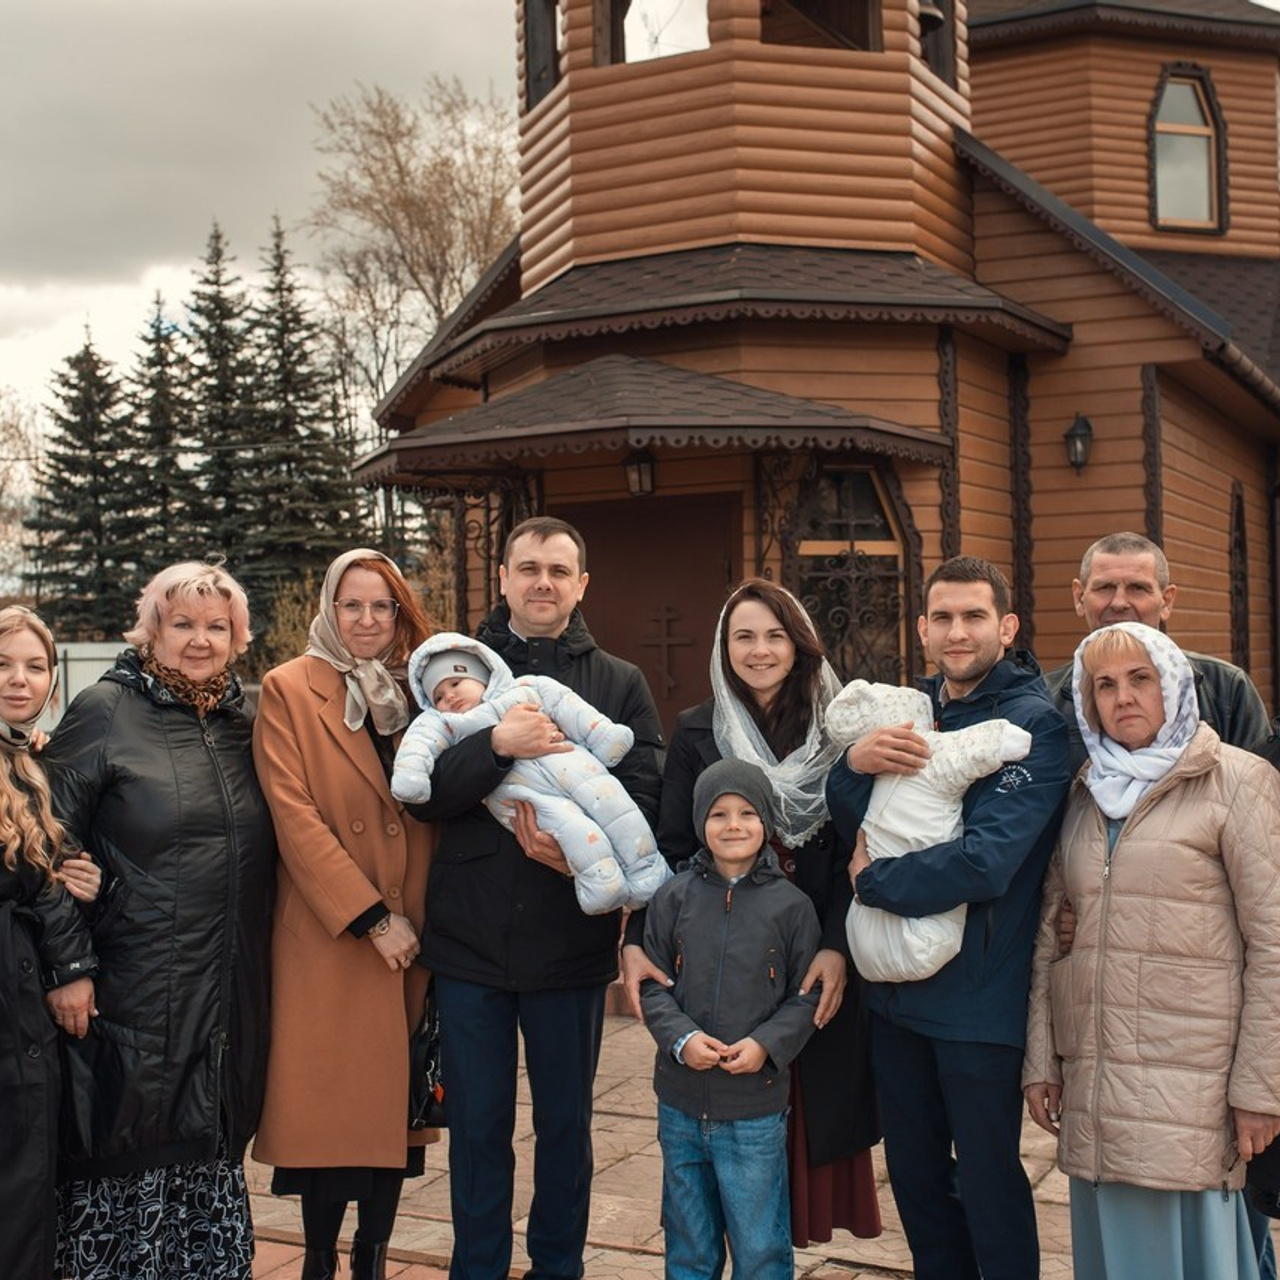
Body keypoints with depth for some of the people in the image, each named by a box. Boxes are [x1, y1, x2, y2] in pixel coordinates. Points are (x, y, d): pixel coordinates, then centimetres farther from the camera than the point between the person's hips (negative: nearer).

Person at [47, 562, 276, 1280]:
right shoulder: (106, 712, -4)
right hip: (138, 995, -4)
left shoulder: (245, 717, 10)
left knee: (212, 1151, 12)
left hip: (230, 996, 4)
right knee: (129, 1156, 2)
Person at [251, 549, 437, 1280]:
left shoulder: (417, 692, 12)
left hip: (413, 938, 4)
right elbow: (294, 815, -9)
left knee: (395, 1105, 7)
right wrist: (371, 918, -13)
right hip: (327, 938, -4)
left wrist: (419, 920, -1)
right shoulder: (289, 691, -1)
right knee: (333, 1109, 0)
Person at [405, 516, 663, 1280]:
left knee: (565, 1122, 14)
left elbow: (646, 799, -5)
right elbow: (422, 793, -7)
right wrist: (497, 745, -23)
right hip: (468, 937, 0)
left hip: (572, 938, 0)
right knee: (477, 1124, 11)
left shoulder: (620, 684, 5)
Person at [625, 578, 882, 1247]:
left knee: (818, 1107, 4)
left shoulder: (838, 731, 2)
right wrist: (639, 938, -14)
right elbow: (670, 847, 0)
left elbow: (854, 852, -2)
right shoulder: (697, 733, 3)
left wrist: (838, 946, -14)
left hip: (819, 961, 0)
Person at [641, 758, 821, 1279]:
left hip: (756, 1109, -2)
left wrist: (767, 1044, -16)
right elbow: (653, 985, 3)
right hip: (680, 1104, 2)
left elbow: (807, 996, -1)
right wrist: (681, 1038, -13)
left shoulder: (791, 905, -4)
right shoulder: (674, 898, 0)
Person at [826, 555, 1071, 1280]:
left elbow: (986, 861, -24)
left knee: (988, 1185, 7)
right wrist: (856, 763, -19)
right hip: (897, 992, 6)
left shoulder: (1035, 724, -14)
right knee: (914, 1174, 19)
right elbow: (849, 822, 2)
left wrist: (872, 880, -13)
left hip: (979, 1001, -6)